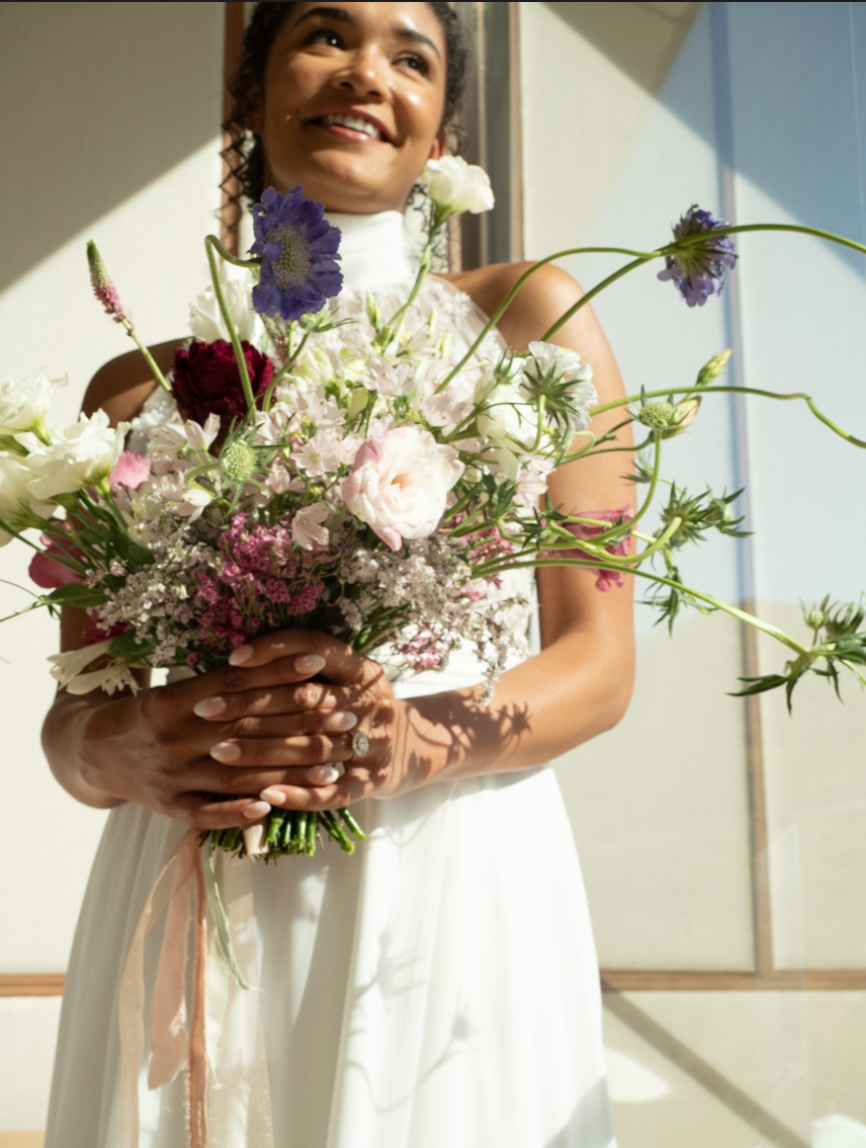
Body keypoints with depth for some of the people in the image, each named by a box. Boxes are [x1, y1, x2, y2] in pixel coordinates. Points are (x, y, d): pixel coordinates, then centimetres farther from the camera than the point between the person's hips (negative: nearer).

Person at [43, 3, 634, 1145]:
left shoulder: (527, 318, 5)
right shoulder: (139, 391, 9)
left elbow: (601, 662, 1)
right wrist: (124, 752, -15)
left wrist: (417, 744, -18)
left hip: (453, 897, -1)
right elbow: (70, 720, 9)